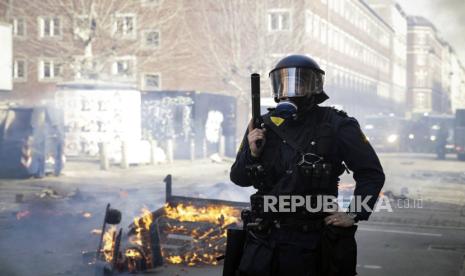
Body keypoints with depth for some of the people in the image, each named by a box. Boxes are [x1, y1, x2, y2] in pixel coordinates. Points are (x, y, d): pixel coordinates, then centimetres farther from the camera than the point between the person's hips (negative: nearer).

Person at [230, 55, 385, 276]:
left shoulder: (336, 126, -5)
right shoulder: (264, 126, 3)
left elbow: (372, 173, 1)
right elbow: (239, 178, 10)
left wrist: (354, 215, -4)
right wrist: (252, 153, -8)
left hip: (311, 241, -3)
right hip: (265, 237, 3)